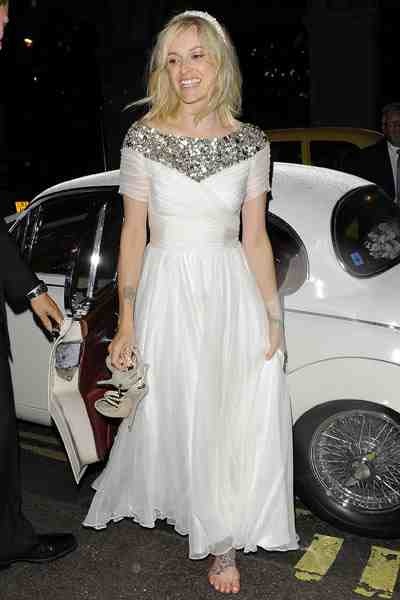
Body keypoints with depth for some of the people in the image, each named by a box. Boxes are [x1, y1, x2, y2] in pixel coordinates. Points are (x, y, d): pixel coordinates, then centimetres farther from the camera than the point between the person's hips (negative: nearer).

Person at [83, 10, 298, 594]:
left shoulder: (251, 143, 2)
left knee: (236, 420, 4)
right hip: (167, 292, -1)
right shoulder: (144, 138, -2)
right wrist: (127, 322, -3)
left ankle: (223, 542, 27)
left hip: (232, 293, 1)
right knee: (172, 415, 10)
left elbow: (255, 237, 5)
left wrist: (273, 318, 1)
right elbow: (133, 233, -1)